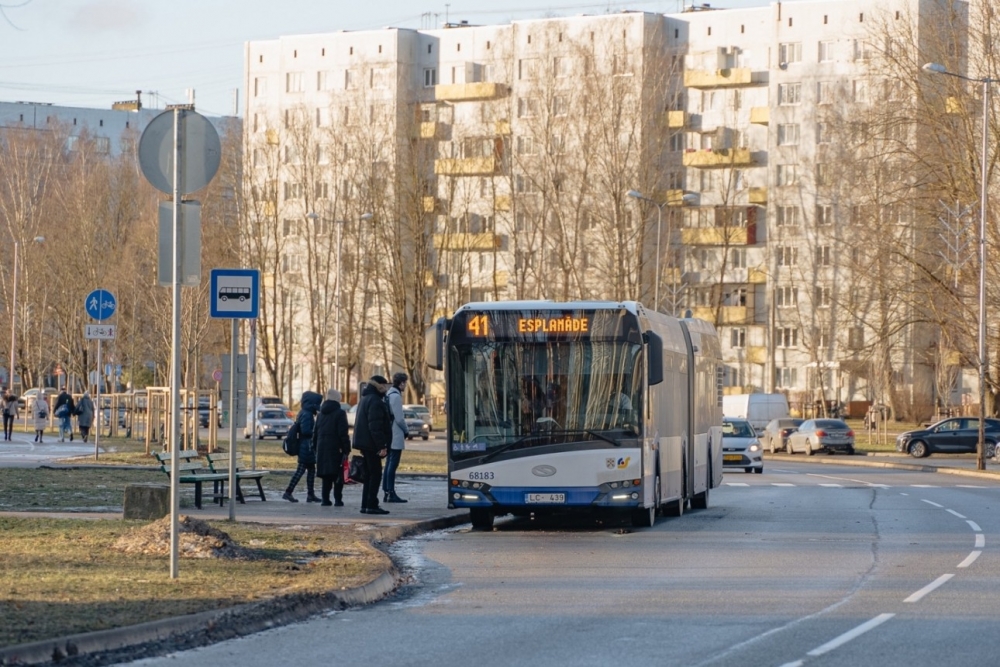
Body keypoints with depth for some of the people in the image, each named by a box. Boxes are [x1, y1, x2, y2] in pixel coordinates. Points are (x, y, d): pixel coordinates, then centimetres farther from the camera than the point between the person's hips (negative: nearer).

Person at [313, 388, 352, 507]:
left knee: (326, 476, 10)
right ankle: (338, 499, -5)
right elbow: (343, 433, -13)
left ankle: (325, 499, 7)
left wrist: (315, 447, 19)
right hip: (335, 448, -6)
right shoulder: (339, 413, -8)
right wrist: (346, 450, -11)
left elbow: (315, 432, 16)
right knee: (338, 475, 0)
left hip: (322, 448, 6)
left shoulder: (321, 413, 13)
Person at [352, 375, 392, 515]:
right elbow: (375, 426, -22)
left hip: (365, 444, 10)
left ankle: (366, 505, 14)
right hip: (372, 444, -10)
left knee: (369, 474, 13)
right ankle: (371, 505, -10)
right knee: (375, 474, -8)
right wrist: (381, 445, -22)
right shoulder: (375, 401, -16)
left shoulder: (365, 399, 18)